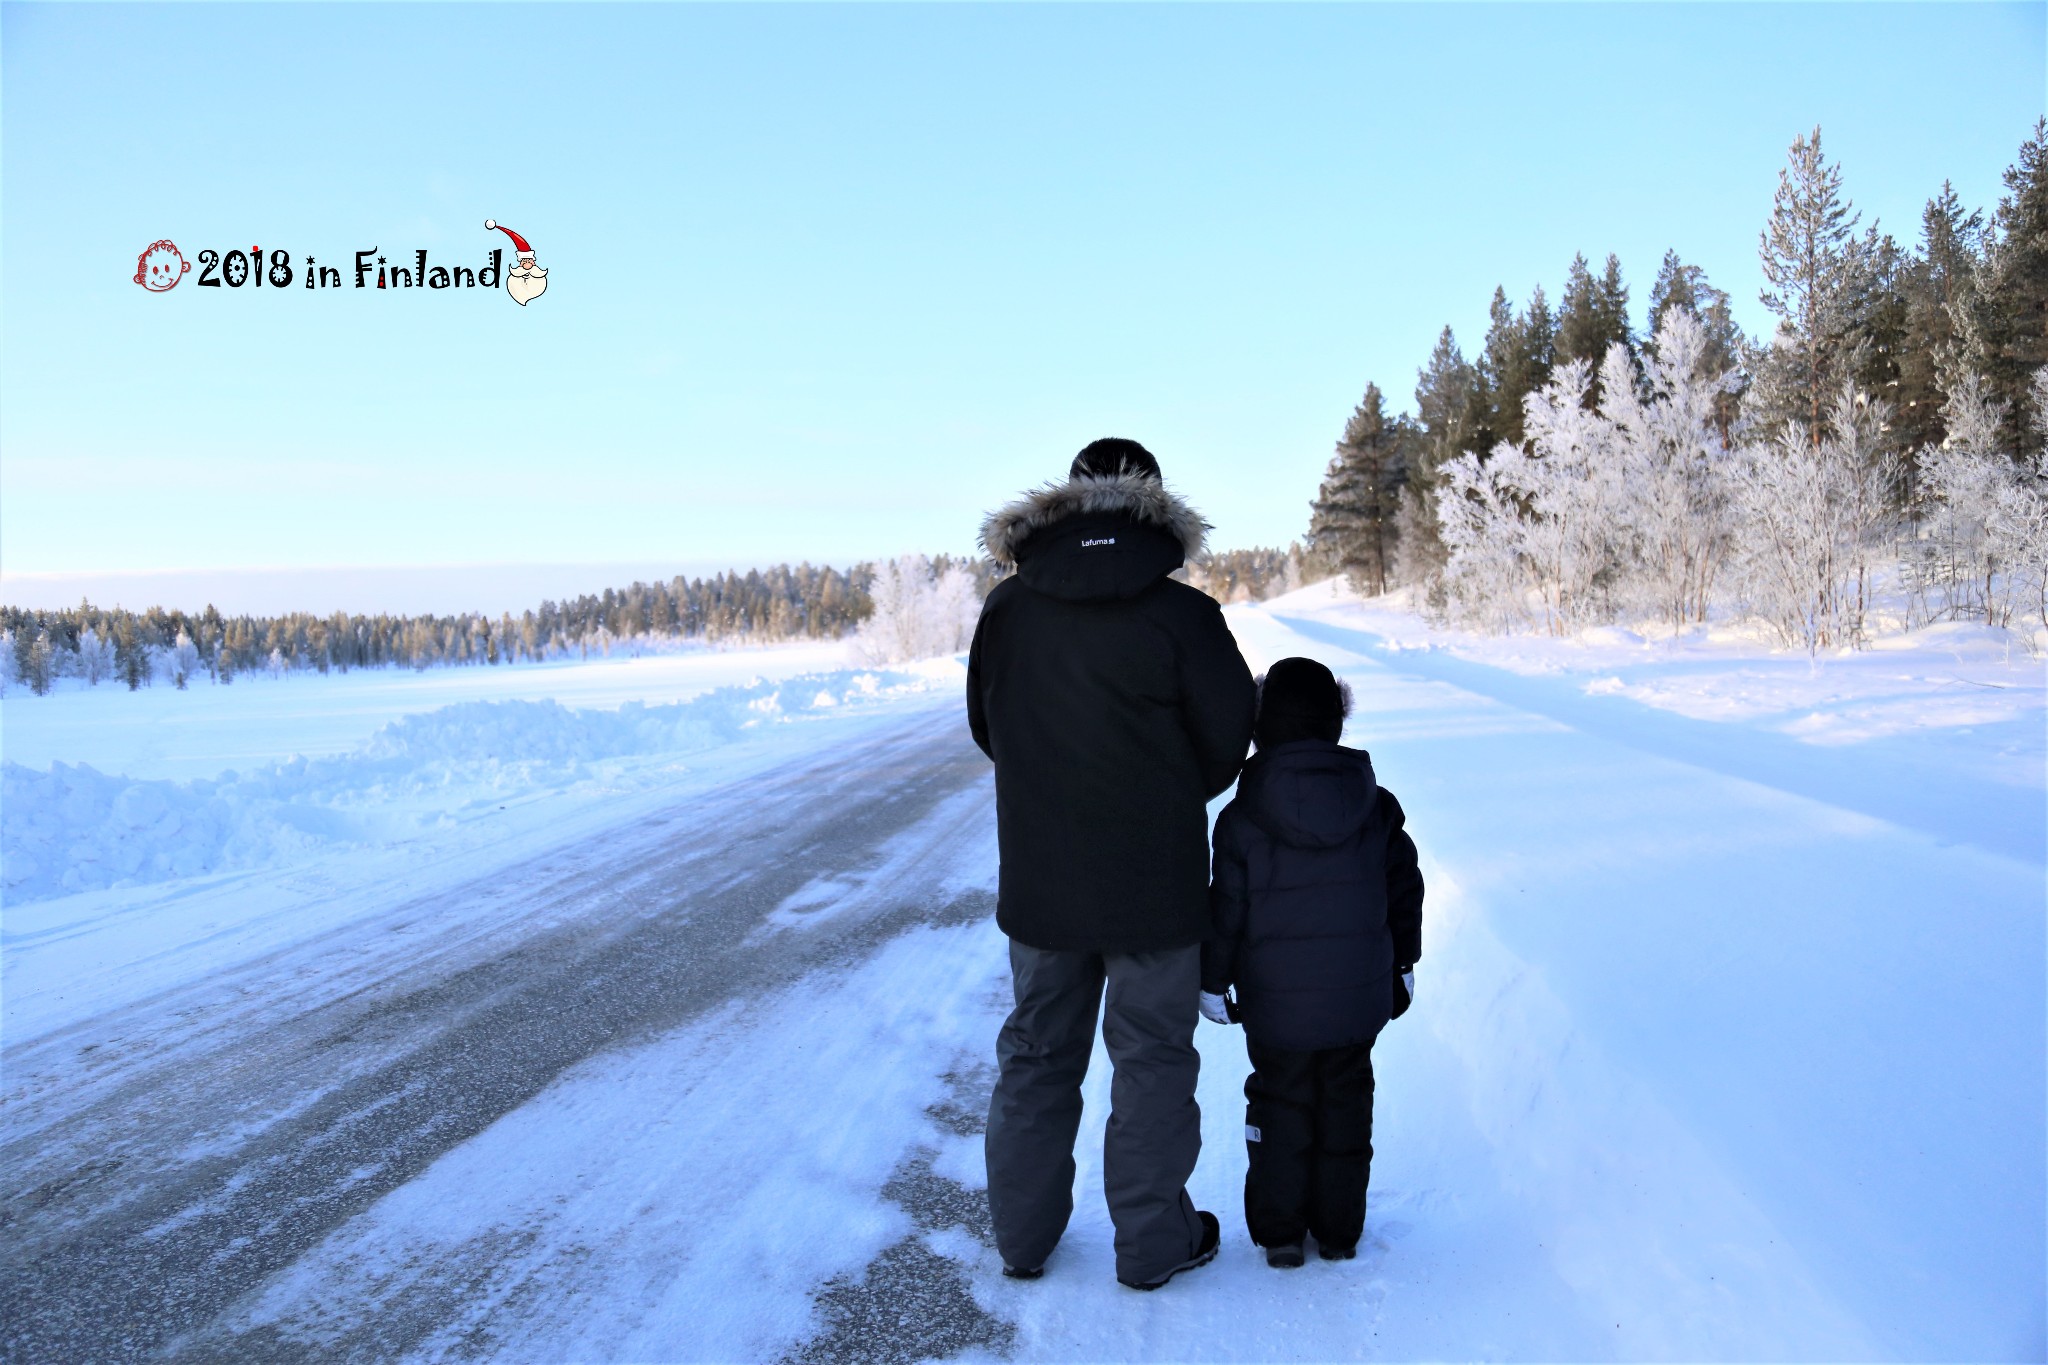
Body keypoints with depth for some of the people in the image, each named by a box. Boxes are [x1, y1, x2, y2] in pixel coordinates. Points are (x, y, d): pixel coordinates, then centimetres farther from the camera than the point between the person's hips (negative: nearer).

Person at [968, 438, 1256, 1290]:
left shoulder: (1006, 610, -4)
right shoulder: (1181, 614, -15)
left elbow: (988, 729, 7)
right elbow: (1227, 740, -7)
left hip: (1038, 883, 3)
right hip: (1155, 886, -3)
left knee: (1036, 1053, 17)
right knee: (1152, 1058, 11)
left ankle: (1022, 1236, 29)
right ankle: (1154, 1243, 22)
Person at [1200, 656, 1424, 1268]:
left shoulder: (1242, 818, -13)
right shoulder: (1377, 807, -2)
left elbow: (1227, 909, -9)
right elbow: (1406, 891, 6)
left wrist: (1214, 979, 4)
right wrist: (1403, 964, 19)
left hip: (1277, 1005, -2)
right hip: (1360, 999, 3)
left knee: (1280, 1104, 12)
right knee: (1346, 1103, 15)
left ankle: (1280, 1231, 18)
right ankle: (1339, 1229, 24)